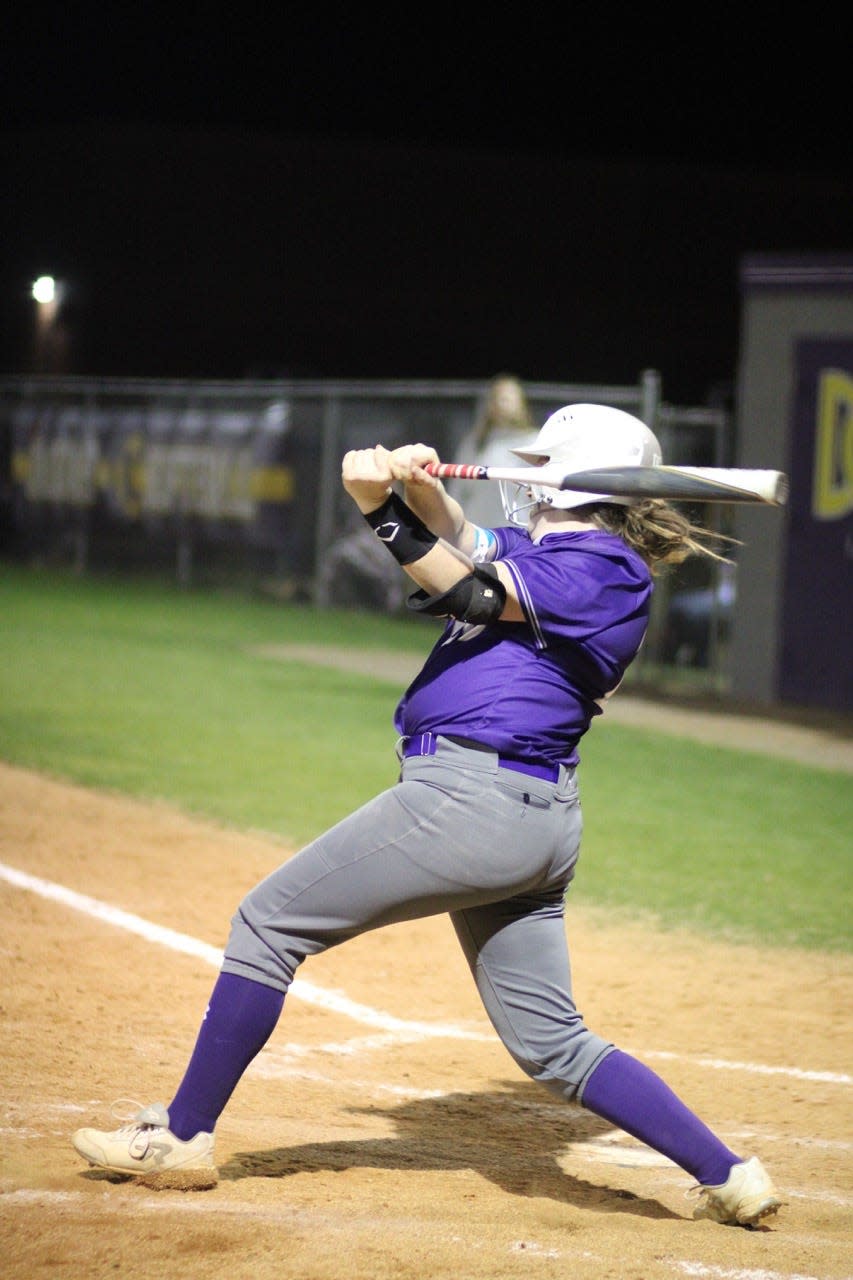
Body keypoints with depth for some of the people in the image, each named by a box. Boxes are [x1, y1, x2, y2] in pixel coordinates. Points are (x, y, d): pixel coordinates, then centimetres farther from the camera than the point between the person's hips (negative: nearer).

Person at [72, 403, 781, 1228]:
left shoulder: (599, 567, -7)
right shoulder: (542, 549, 20)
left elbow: (469, 595, -14)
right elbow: (457, 541, 7)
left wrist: (385, 511, -19)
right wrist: (410, 484, -13)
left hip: (468, 793, -10)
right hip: (536, 820, 10)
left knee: (267, 923, 1)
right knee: (553, 1045, 12)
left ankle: (183, 1137, 7)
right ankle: (729, 1177, 7)